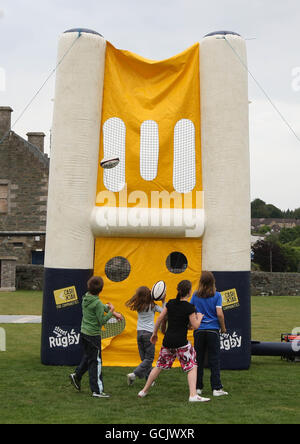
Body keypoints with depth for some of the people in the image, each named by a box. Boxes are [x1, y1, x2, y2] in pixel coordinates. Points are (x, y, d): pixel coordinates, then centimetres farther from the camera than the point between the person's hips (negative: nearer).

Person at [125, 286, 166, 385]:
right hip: (149, 333, -5)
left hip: (139, 333, 5)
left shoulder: (138, 306, 4)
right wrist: (163, 301, 6)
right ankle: (134, 374, -12)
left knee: (144, 358, 10)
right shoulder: (152, 306, -8)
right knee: (149, 358, 1)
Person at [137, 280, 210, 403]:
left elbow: (160, 318, 9)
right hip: (181, 342, -5)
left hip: (167, 341, 6)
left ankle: (144, 391, 26)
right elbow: (195, 326, -8)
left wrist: (154, 333, 19)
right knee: (192, 367, 5)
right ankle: (193, 395, -6)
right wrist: (199, 317, 12)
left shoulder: (171, 303, 5)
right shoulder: (189, 307, -10)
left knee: (159, 366, 19)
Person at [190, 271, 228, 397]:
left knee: (198, 360, 9)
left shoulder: (196, 295, 2)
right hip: (213, 330, -2)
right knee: (214, 360, 2)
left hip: (199, 330, 2)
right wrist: (223, 328, 3)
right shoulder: (216, 295, -5)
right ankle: (216, 388, 1)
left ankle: (198, 387, 13)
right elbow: (219, 313, -10)